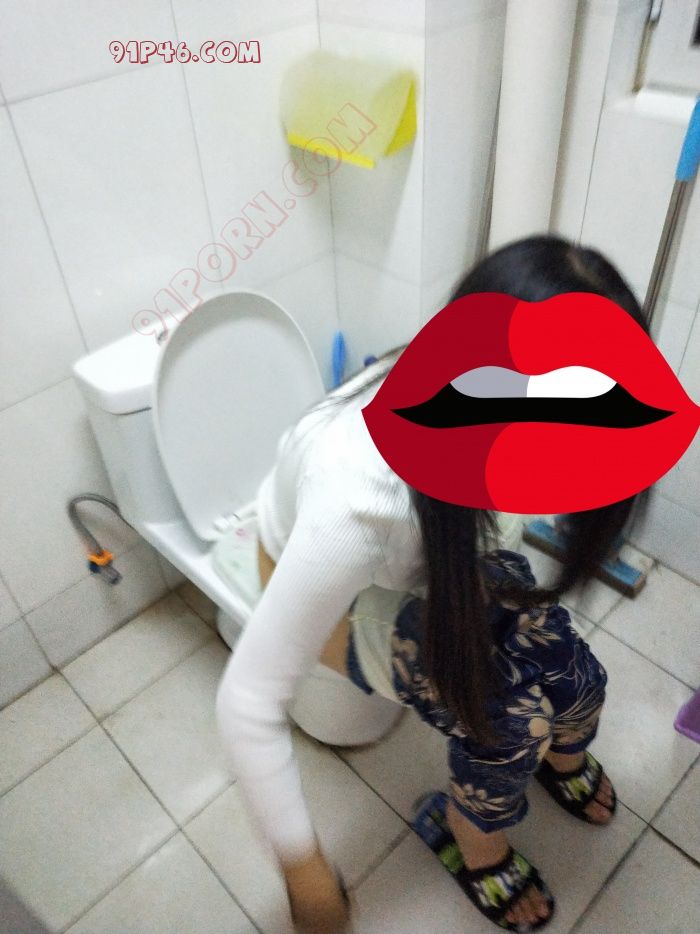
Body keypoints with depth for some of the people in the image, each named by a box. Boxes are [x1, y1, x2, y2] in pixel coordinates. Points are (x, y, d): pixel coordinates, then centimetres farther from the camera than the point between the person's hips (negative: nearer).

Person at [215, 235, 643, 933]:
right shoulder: (358, 501, -45)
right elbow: (247, 702, -34)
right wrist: (303, 870, -21)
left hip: (433, 553, 5)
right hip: (339, 588, -4)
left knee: (576, 680, -5)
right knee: (507, 720, -18)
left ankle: (562, 757, 34)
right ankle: (474, 842, 18)